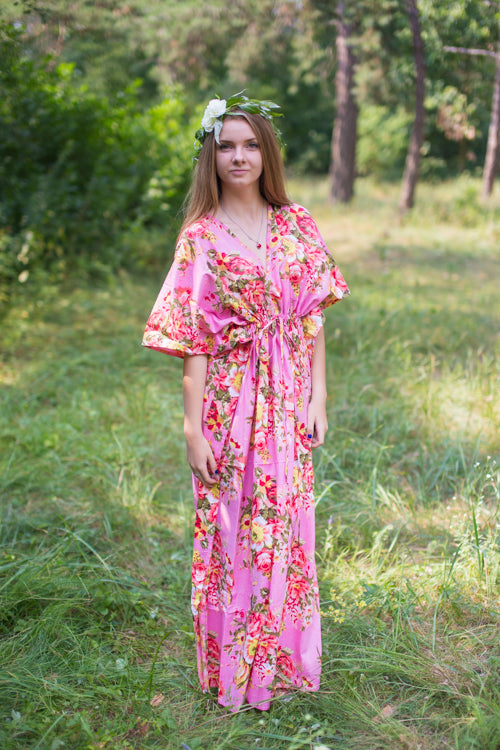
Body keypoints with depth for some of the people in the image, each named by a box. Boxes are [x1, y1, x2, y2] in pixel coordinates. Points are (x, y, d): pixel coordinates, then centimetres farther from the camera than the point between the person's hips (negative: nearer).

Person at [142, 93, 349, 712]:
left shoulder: (296, 225, 4)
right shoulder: (200, 237, -5)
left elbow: (313, 319, 6)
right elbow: (191, 342, -7)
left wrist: (317, 398, 1)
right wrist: (194, 427, -10)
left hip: (286, 402, 3)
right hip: (230, 400, -3)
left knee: (286, 526, 12)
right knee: (231, 530, 6)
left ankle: (284, 660, 32)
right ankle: (233, 671, 26)